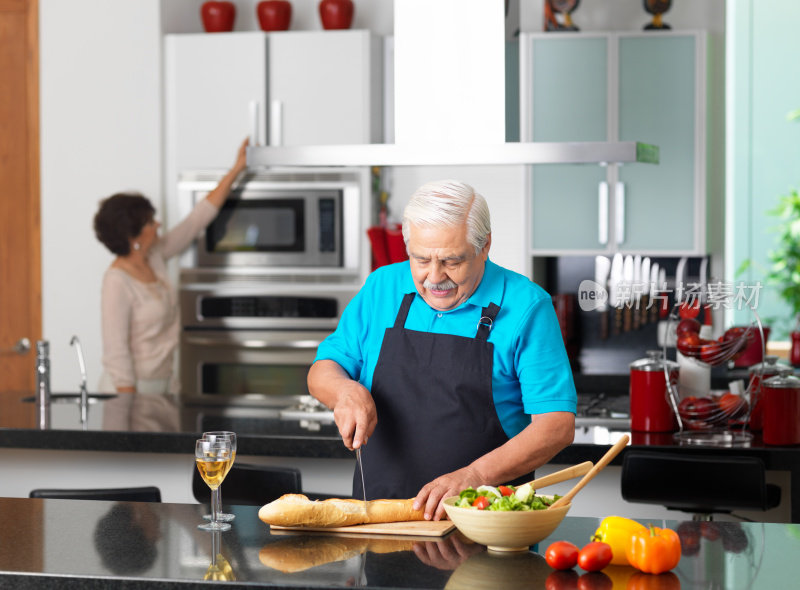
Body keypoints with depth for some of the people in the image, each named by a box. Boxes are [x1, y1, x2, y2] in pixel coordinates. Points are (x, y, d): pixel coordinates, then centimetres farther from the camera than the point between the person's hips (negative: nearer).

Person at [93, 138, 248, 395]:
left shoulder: (155, 256, 3)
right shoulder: (117, 281, -19)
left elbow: (199, 218, 10)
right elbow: (115, 350, -20)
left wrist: (237, 169, 11)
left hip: (164, 382, 8)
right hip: (131, 389, -8)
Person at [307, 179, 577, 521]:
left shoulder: (525, 306, -2)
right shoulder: (382, 287, 9)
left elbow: (558, 425, -7)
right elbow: (321, 372, 18)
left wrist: (475, 475, -20)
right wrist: (346, 391, -6)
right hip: (377, 514, 3)